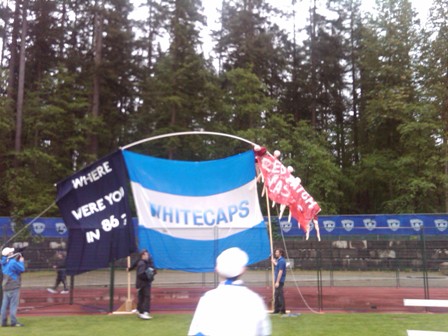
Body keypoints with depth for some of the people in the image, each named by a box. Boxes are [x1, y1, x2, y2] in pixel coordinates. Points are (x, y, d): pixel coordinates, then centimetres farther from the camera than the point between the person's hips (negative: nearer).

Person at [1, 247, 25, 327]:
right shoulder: (13, 262, -16)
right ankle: (13, 322, -6)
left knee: (5, 305, 9)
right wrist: (21, 261, 5)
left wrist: (17, 257, 15)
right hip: (14, 287, -8)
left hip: (6, 287, 8)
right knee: (13, 304, -5)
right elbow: (22, 269, -11)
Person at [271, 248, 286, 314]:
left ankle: (282, 310, 0)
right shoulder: (278, 260, 14)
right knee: (276, 295, 14)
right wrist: (274, 263, 17)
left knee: (280, 295, -6)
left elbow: (280, 272, -21)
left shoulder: (281, 261, -16)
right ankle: (277, 309, 21)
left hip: (279, 281, -10)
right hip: (277, 280, 10)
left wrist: (277, 282, -22)